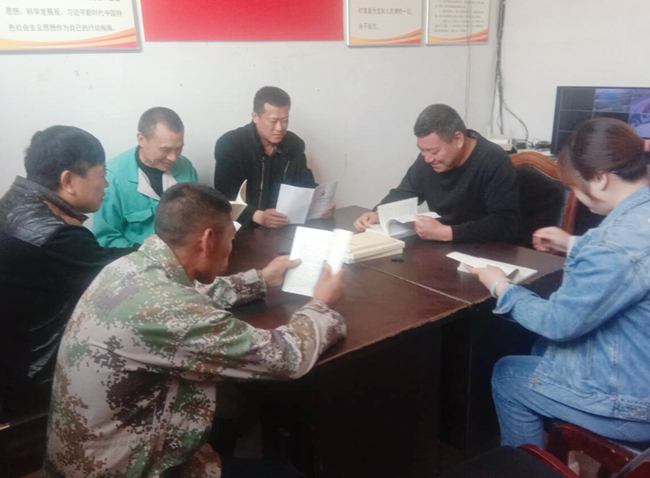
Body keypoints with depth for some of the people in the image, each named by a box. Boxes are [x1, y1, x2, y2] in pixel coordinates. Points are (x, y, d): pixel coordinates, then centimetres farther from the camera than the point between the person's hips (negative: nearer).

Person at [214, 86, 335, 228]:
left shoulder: (294, 144, 4)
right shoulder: (230, 145, -12)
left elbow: (307, 185, 7)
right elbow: (225, 199, -18)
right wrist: (258, 217, -35)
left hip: (286, 226, 4)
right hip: (245, 227, -4)